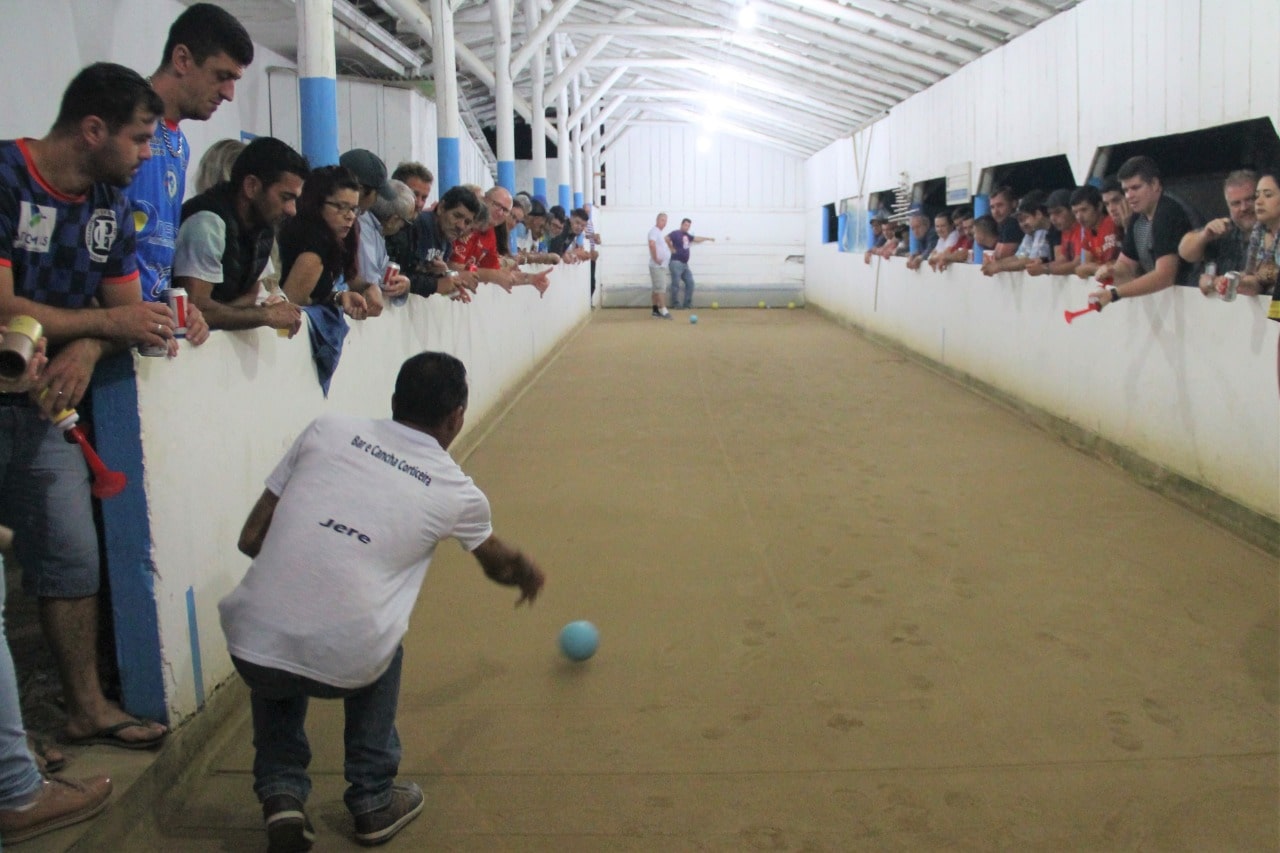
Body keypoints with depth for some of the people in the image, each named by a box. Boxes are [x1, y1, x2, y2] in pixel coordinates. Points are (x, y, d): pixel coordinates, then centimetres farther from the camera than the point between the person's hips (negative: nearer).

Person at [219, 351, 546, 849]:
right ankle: (374, 800, 35)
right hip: (343, 665, -1)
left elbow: (251, 539, 11)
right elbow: (498, 566, 32)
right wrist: (529, 573, 55)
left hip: (249, 649, 2)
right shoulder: (456, 493, 9)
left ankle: (281, 793, 25)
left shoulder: (327, 431, 9)